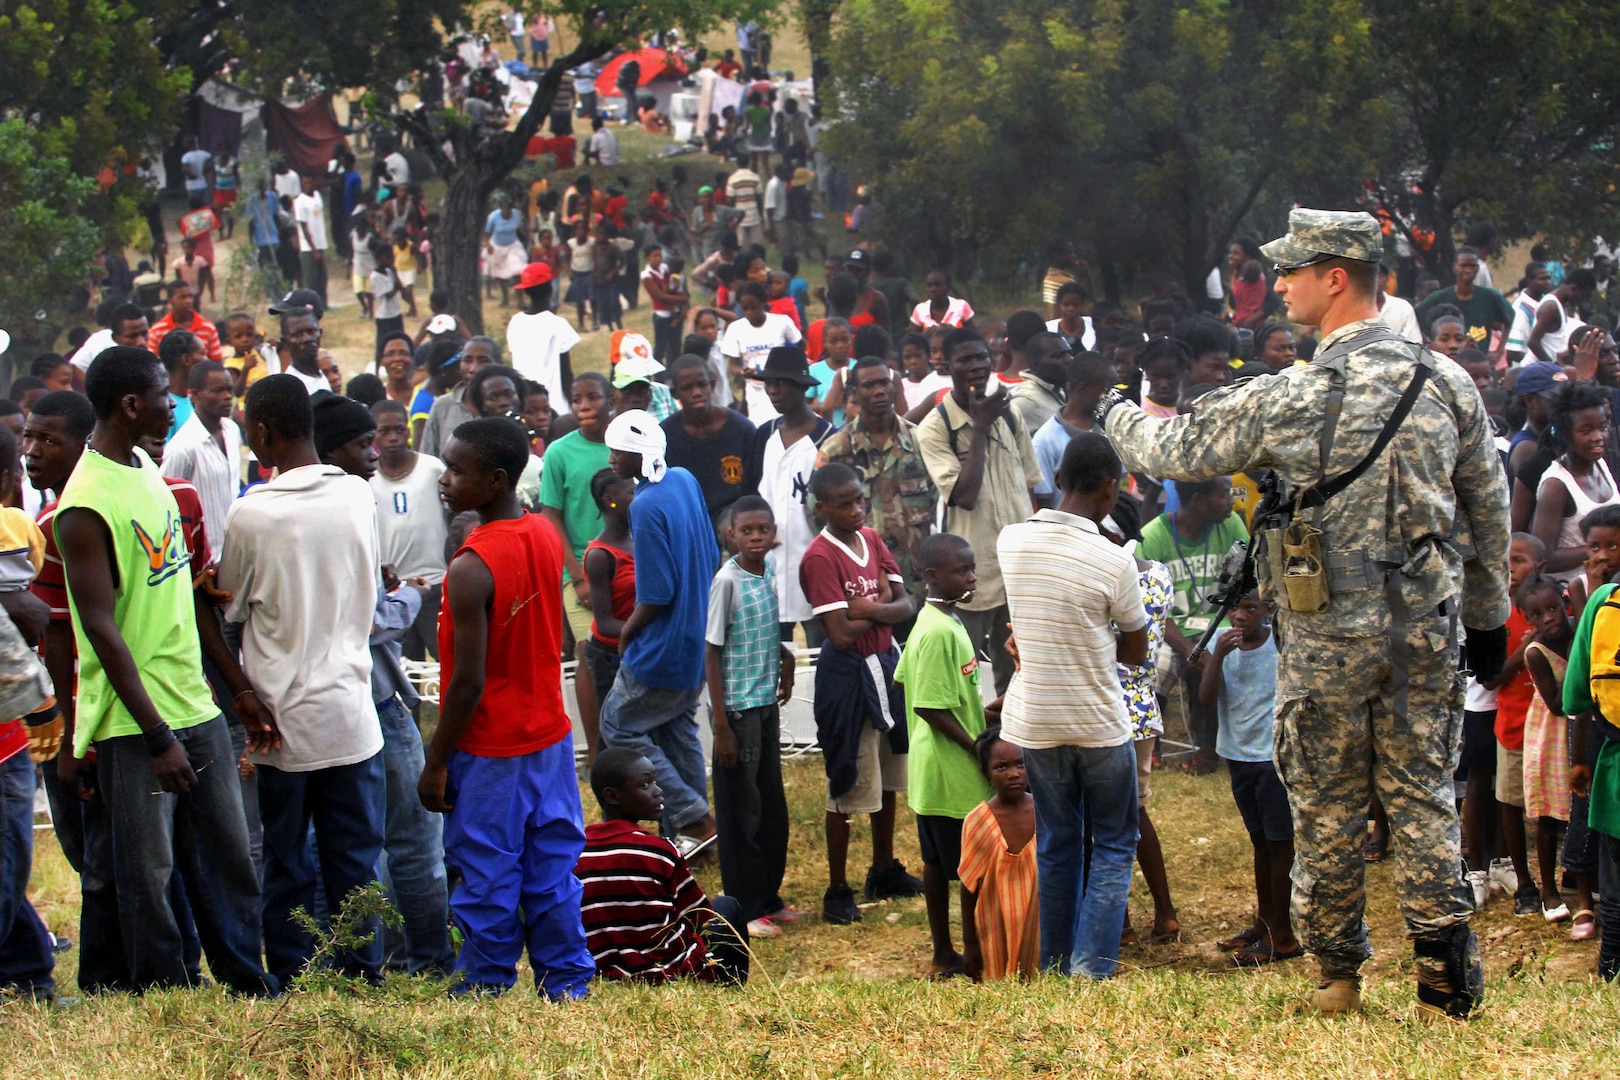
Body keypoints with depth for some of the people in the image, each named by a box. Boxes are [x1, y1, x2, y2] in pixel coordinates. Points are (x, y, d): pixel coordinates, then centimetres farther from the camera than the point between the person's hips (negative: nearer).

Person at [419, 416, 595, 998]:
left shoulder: (471, 568, -24)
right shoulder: (547, 535, -1)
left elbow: (468, 684, -21)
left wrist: (435, 763, -13)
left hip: (490, 752, -7)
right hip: (549, 733, 7)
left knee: (488, 880, 5)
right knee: (552, 871, 14)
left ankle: (486, 992, 14)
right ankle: (567, 982, 20)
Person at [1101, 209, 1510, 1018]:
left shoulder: (1288, 401, -13)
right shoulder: (1448, 385, 1)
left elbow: (1176, 450, -1)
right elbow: (1491, 513, 9)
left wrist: (1113, 417, 20)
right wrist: (1488, 616, 20)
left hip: (1327, 635, -3)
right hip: (1425, 626, 4)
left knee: (1326, 806, 10)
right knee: (1423, 798, 8)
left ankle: (1337, 973, 20)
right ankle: (1446, 979, 4)